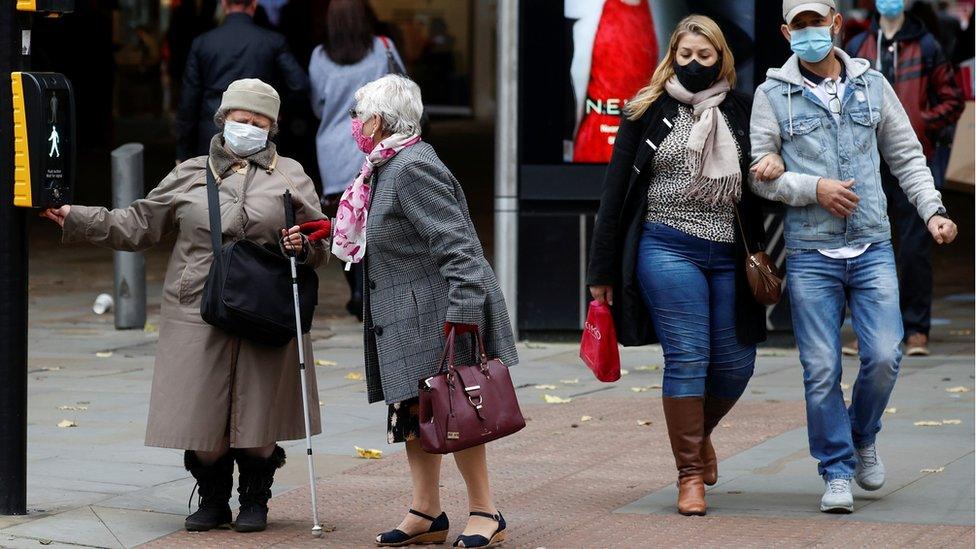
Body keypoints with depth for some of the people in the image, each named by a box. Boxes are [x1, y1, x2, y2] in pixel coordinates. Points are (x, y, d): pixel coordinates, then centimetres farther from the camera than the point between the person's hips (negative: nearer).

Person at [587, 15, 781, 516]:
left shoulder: (742, 112, 11)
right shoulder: (648, 113, 5)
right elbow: (615, 193, 5)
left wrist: (778, 163, -5)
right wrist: (603, 271, 2)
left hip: (729, 254, 3)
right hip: (668, 249, -3)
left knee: (736, 363, 2)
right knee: (687, 357, -9)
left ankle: (699, 430, 33)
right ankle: (690, 474, -1)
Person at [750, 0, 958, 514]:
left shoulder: (872, 85, 10)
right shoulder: (773, 94, 3)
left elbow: (906, 156, 14)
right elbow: (759, 172, 1)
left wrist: (932, 211, 3)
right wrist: (815, 188, -13)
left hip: (872, 249, 2)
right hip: (811, 254, -1)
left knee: (884, 357, -7)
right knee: (821, 370, -4)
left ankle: (862, 439, 20)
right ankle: (837, 472, 8)